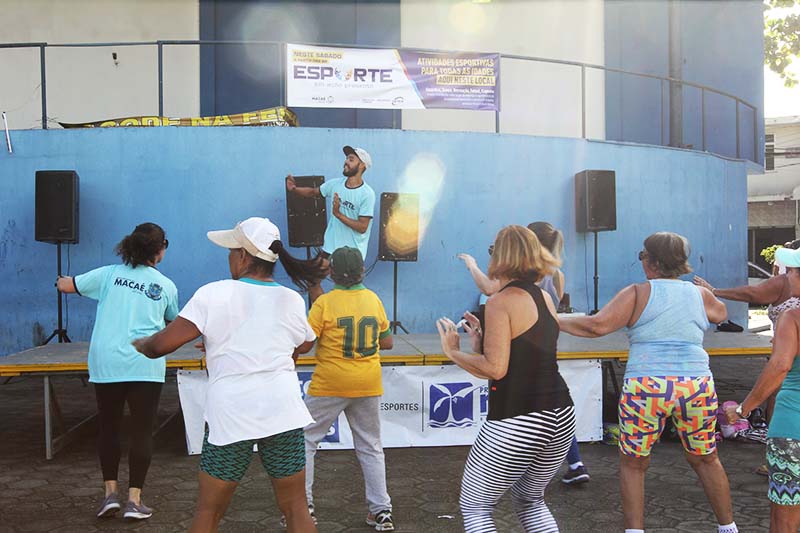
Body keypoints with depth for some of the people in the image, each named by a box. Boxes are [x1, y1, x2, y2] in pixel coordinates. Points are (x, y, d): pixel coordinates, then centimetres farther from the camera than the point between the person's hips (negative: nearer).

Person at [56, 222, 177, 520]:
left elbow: (64, 285, 8)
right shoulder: (166, 286, 4)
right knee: (142, 431, 5)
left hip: (105, 364, 2)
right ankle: (134, 499, 4)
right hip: (145, 367, -1)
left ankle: (111, 493, 15)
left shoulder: (109, 274, 3)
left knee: (108, 427, 16)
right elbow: (174, 322, 19)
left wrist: (62, 280, 31)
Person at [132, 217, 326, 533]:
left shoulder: (213, 295, -7)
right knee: (295, 507, 12)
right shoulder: (292, 300, 3)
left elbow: (162, 344, -6)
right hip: (283, 412, 2)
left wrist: (139, 345, 15)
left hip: (229, 414, -2)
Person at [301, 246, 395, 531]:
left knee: (305, 440, 12)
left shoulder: (324, 302, -11)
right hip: (368, 385, 4)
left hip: (330, 386, -4)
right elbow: (386, 342, 9)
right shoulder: (373, 299, 2)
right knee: (371, 447, 15)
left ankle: (303, 504, 12)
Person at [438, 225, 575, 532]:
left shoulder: (500, 302, -12)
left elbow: (495, 368, -19)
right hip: (561, 416, 8)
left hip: (516, 423, -8)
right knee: (531, 502, 27)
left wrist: (453, 352, -6)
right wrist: (480, 341, 16)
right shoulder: (546, 298, 10)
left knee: (474, 507, 11)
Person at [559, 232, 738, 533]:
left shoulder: (638, 293, -3)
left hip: (645, 389, -3)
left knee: (632, 465, 14)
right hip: (697, 388, 4)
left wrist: (556, 322, -2)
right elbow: (721, 314, 32)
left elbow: (598, 325, -13)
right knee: (705, 461, 24)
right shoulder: (700, 295, 10)